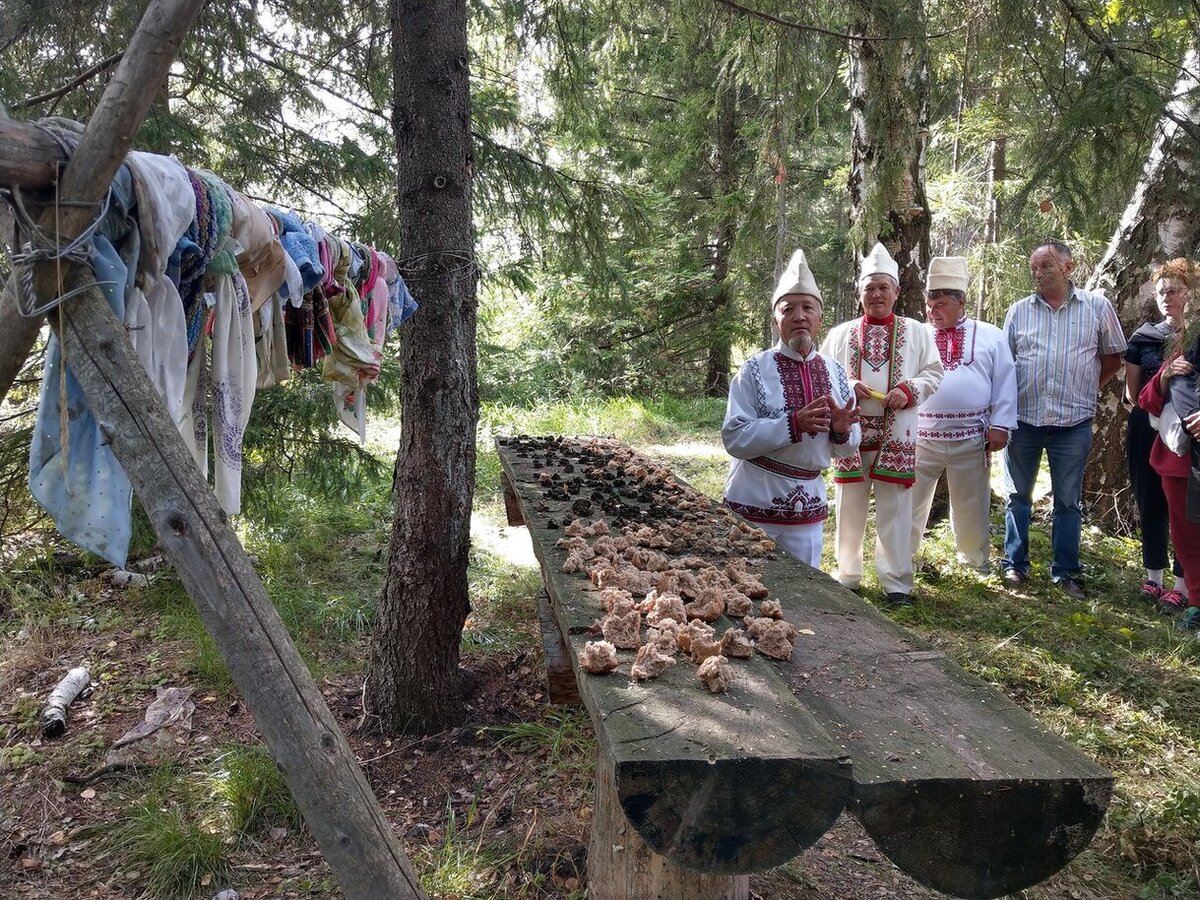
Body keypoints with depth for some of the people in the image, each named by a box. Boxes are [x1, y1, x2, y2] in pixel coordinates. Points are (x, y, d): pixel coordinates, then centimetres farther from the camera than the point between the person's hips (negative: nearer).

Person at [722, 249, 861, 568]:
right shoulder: (755, 370, -10)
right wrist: (794, 424, -27)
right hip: (754, 504, -4)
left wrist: (841, 431, -15)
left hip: (808, 506, 4)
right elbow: (734, 438, -18)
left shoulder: (835, 372, 3)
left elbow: (849, 446, 8)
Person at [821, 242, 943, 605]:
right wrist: (846, 387, -11)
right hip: (851, 430, 1)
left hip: (896, 433, -1)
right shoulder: (841, 334, 9)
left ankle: (896, 581, 11)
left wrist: (909, 390, -13)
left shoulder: (916, 332, 7)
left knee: (894, 508, 1)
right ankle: (847, 575, 20)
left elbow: (934, 373, 5)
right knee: (850, 505, 7)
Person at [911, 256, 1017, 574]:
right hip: (920, 437, 0)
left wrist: (1000, 425, -4)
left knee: (971, 505, 12)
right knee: (910, 501, 6)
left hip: (971, 439, 0)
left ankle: (975, 562, 29)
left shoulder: (991, 336, 6)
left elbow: (1004, 382, 4)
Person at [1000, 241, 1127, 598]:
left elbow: (1113, 357, 11)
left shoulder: (1097, 306, 2)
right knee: (1018, 495, 8)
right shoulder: (1019, 311, 5)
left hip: (1073, 423, -1)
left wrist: (1085, 390, 3)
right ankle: (1015, 564, 19)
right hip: (1023, 419, 1)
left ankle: (1065, 572, 17)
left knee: (1068, 500, 7)